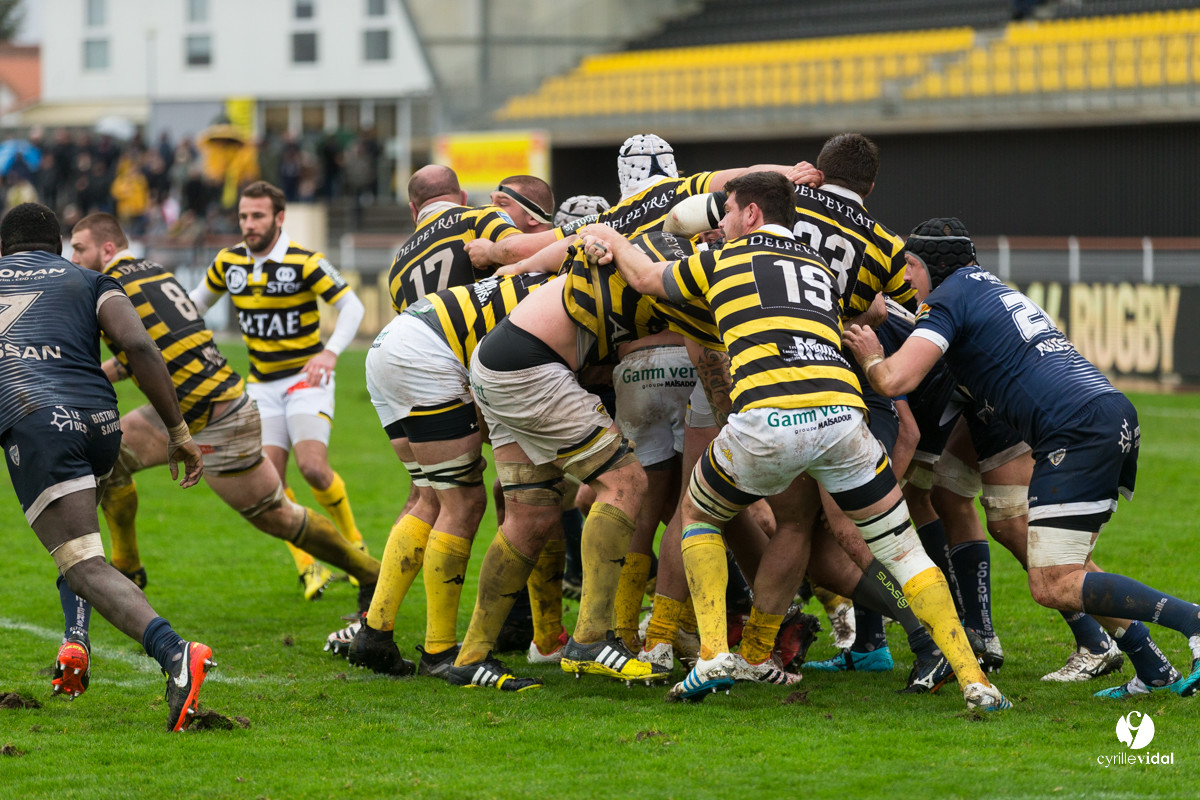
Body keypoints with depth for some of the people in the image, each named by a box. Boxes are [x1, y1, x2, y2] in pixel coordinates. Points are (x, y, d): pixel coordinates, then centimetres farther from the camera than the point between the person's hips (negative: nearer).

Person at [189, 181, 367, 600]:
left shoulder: (304, 262, -15)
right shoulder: (229, 262, 1)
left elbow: (351, 304, -14)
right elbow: (198, 299, 20)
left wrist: (330, 352, -28)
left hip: (305, 377, -4)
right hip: (262, 384, 4)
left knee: (313, 467, -20)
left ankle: (355, 546, 5)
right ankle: (308, 569, 3)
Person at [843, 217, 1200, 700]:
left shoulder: (949, 298, 2)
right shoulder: (994, 289, 28)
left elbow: (895, 380, -11)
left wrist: (870, 357, 11)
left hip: (1078, 429, -9)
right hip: (1116, 413, 9)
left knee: (1052, 586, -11)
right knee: (1064, 567, 18)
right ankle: (1153, 670, 10)